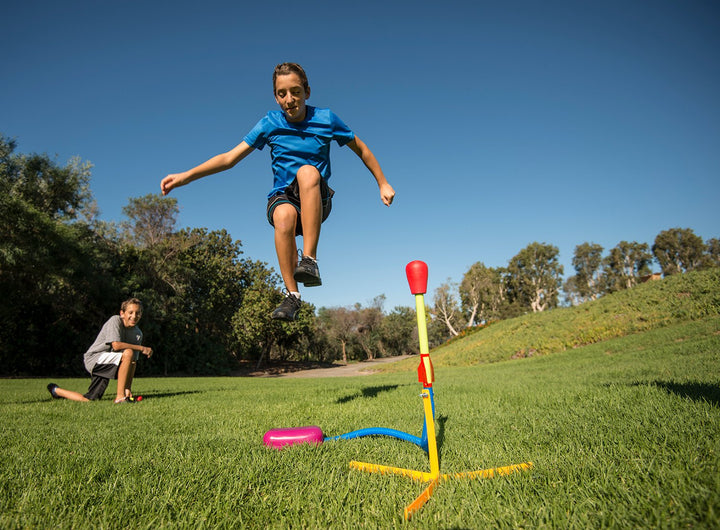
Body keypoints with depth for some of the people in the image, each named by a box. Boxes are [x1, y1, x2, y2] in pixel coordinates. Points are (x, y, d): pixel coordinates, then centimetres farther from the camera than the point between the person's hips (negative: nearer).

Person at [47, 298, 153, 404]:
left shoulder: (138, 333, 2)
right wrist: (142, 348, -24)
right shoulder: (115, 320, -14)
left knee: (88, 400, 4)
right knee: (128, 353, -32)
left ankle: (56, 391, 33)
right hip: (94, 358, -7)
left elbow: (132, 363, -1)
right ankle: (120, 397, -24)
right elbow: (116, 345, -28)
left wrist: (128, 388, -8)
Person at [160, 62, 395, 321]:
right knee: (284, 216, -38)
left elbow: (361, 149, 12)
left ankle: (309, 260, -39)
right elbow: (229, 158, -2)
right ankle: (291, 294, -29)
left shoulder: (325, 119, 0)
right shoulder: (270, 123, 0)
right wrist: (186, 176, -12)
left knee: (308, 171, -35)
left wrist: (383, 183, 12)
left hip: (317, 201, 0)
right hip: (283, 196, 1)